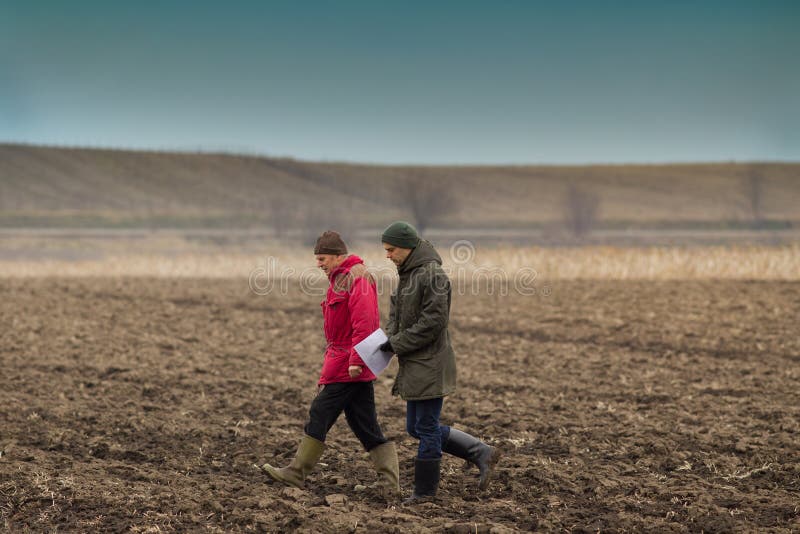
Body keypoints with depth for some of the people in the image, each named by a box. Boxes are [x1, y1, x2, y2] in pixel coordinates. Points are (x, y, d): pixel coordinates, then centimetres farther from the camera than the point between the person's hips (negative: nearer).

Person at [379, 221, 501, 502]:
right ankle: (482, 453, 18)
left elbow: (433, 321, -22)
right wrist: (391, 337, -1)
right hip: (415, 366, 10)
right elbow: (397, 311, 20)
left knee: (426, 429, 0)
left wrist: (397, 344, -17)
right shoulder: (407, 273, 13)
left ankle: (425, 490, 11)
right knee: (416, 428, 14)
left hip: (430, 365, -10)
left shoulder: (432, 274, -17)